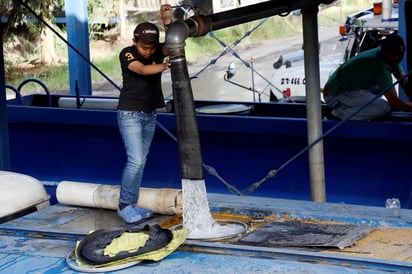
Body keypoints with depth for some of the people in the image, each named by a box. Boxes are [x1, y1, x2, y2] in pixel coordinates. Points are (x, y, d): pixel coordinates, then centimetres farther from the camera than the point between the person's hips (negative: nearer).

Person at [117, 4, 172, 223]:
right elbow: (142, 69, -32)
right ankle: (124, 205, -1)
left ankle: (132, 205, 18)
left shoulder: (158, 51, 0)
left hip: (149, 115, 6)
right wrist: (164, 66, -49)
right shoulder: (127, 54, -14)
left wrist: (167, 20, -30)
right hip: (129, 114, -6)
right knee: (135, 160, -13)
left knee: (141, 161, 9)